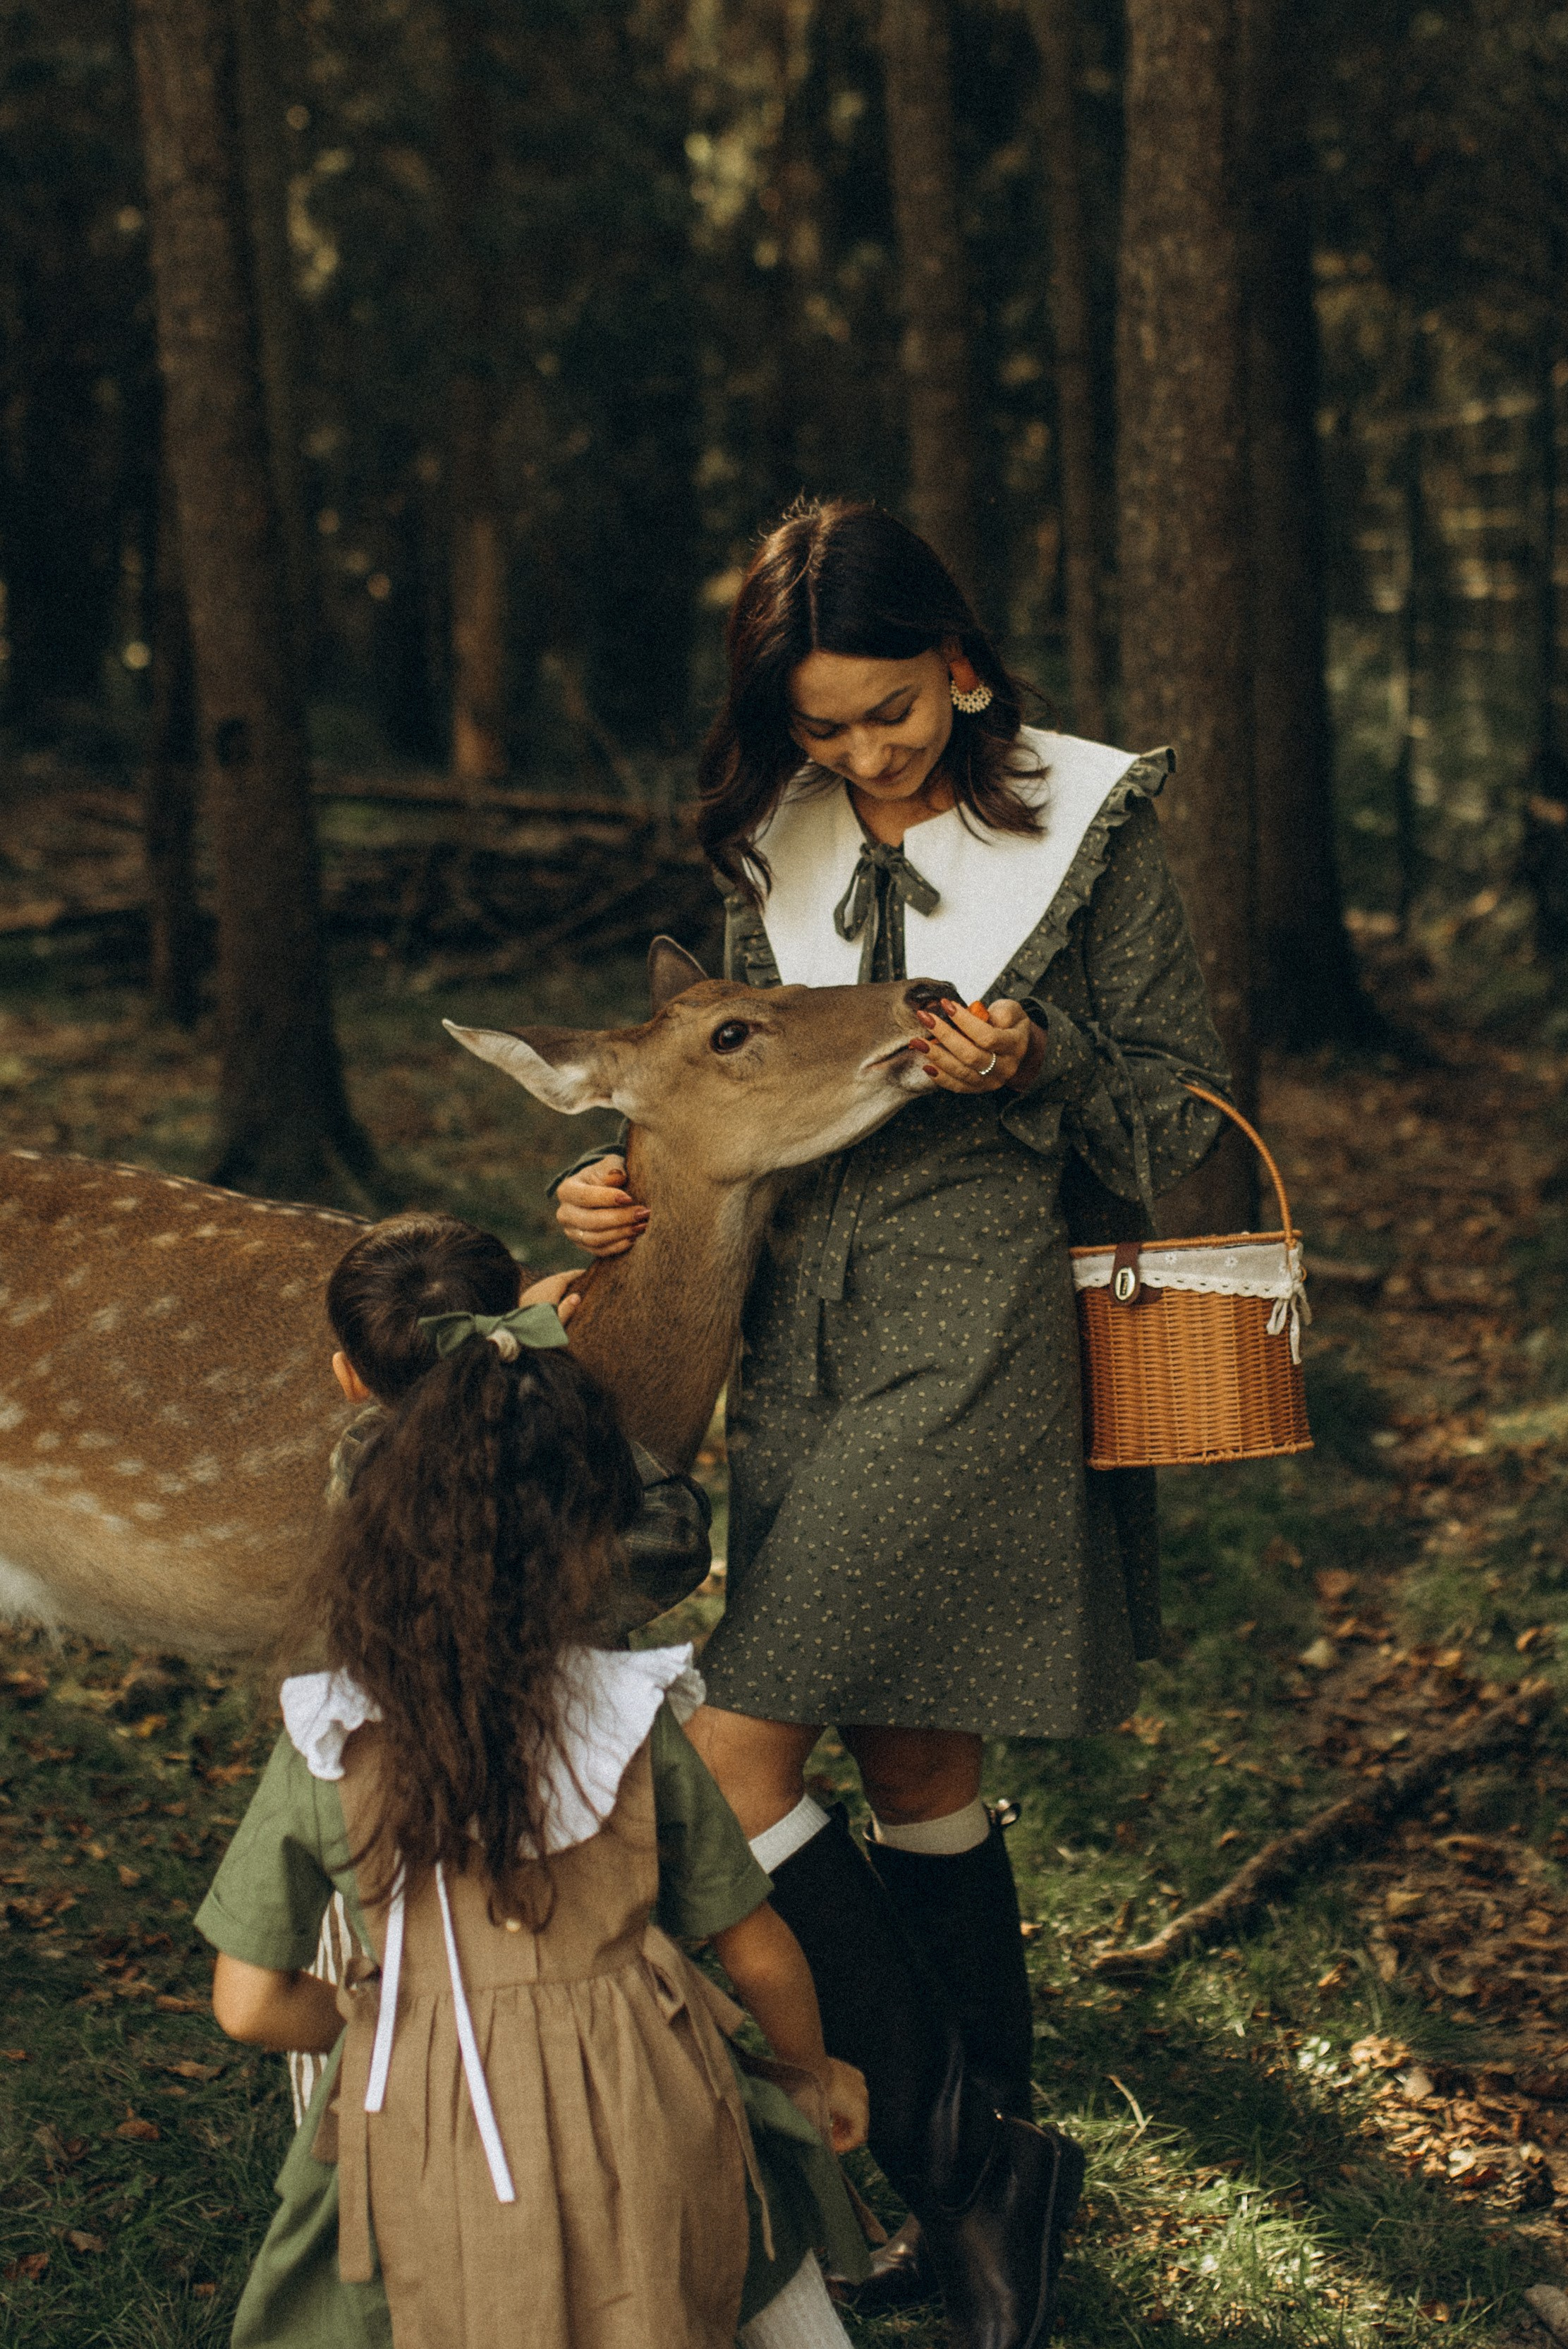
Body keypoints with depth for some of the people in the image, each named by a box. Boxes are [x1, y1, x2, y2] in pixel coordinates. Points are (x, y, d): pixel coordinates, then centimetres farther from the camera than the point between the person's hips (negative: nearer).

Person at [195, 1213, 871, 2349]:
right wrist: (812, 2069, 26)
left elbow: (250, 2003, 1)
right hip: (643, 2160, 0)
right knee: (770, 2158, 26)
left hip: (441, 2191, 0)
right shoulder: (633, 1721, -5)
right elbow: (760, 1954, 5)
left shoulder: (327, 1745, -5)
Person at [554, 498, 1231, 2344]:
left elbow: (1179, 1109, 0)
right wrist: (632, 1190, -3)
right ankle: (993, 2171, 30)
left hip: (973, 1339, -6)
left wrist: (1036, 1062, -20)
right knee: (912, 1777, 14)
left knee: (730, 1770, -12)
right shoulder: (776, 846, 10)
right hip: (801, 1338, 6)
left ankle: (963, 2159, 2)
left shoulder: (1087, 826, -4)